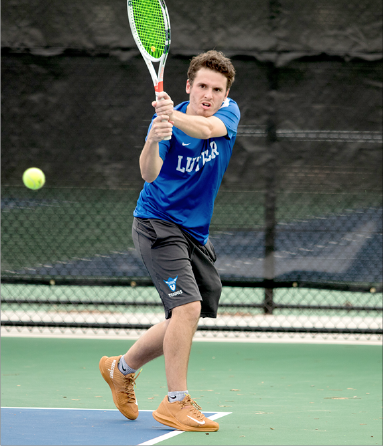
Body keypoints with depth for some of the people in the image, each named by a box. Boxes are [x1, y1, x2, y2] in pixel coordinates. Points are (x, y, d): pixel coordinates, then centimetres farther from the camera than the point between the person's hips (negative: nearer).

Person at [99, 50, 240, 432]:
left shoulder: (229, 113, -4)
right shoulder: (165, 122, -15)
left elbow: (206, 128, -29)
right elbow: (149, 174, -31)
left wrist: (174, 117, -50)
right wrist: (154, 138, -52)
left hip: (196, 234, 6)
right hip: (158, 224, -6)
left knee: (184, 321, 11)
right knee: (188, 306, -21)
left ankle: (122, 368, 32)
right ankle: (175, 403, -13)